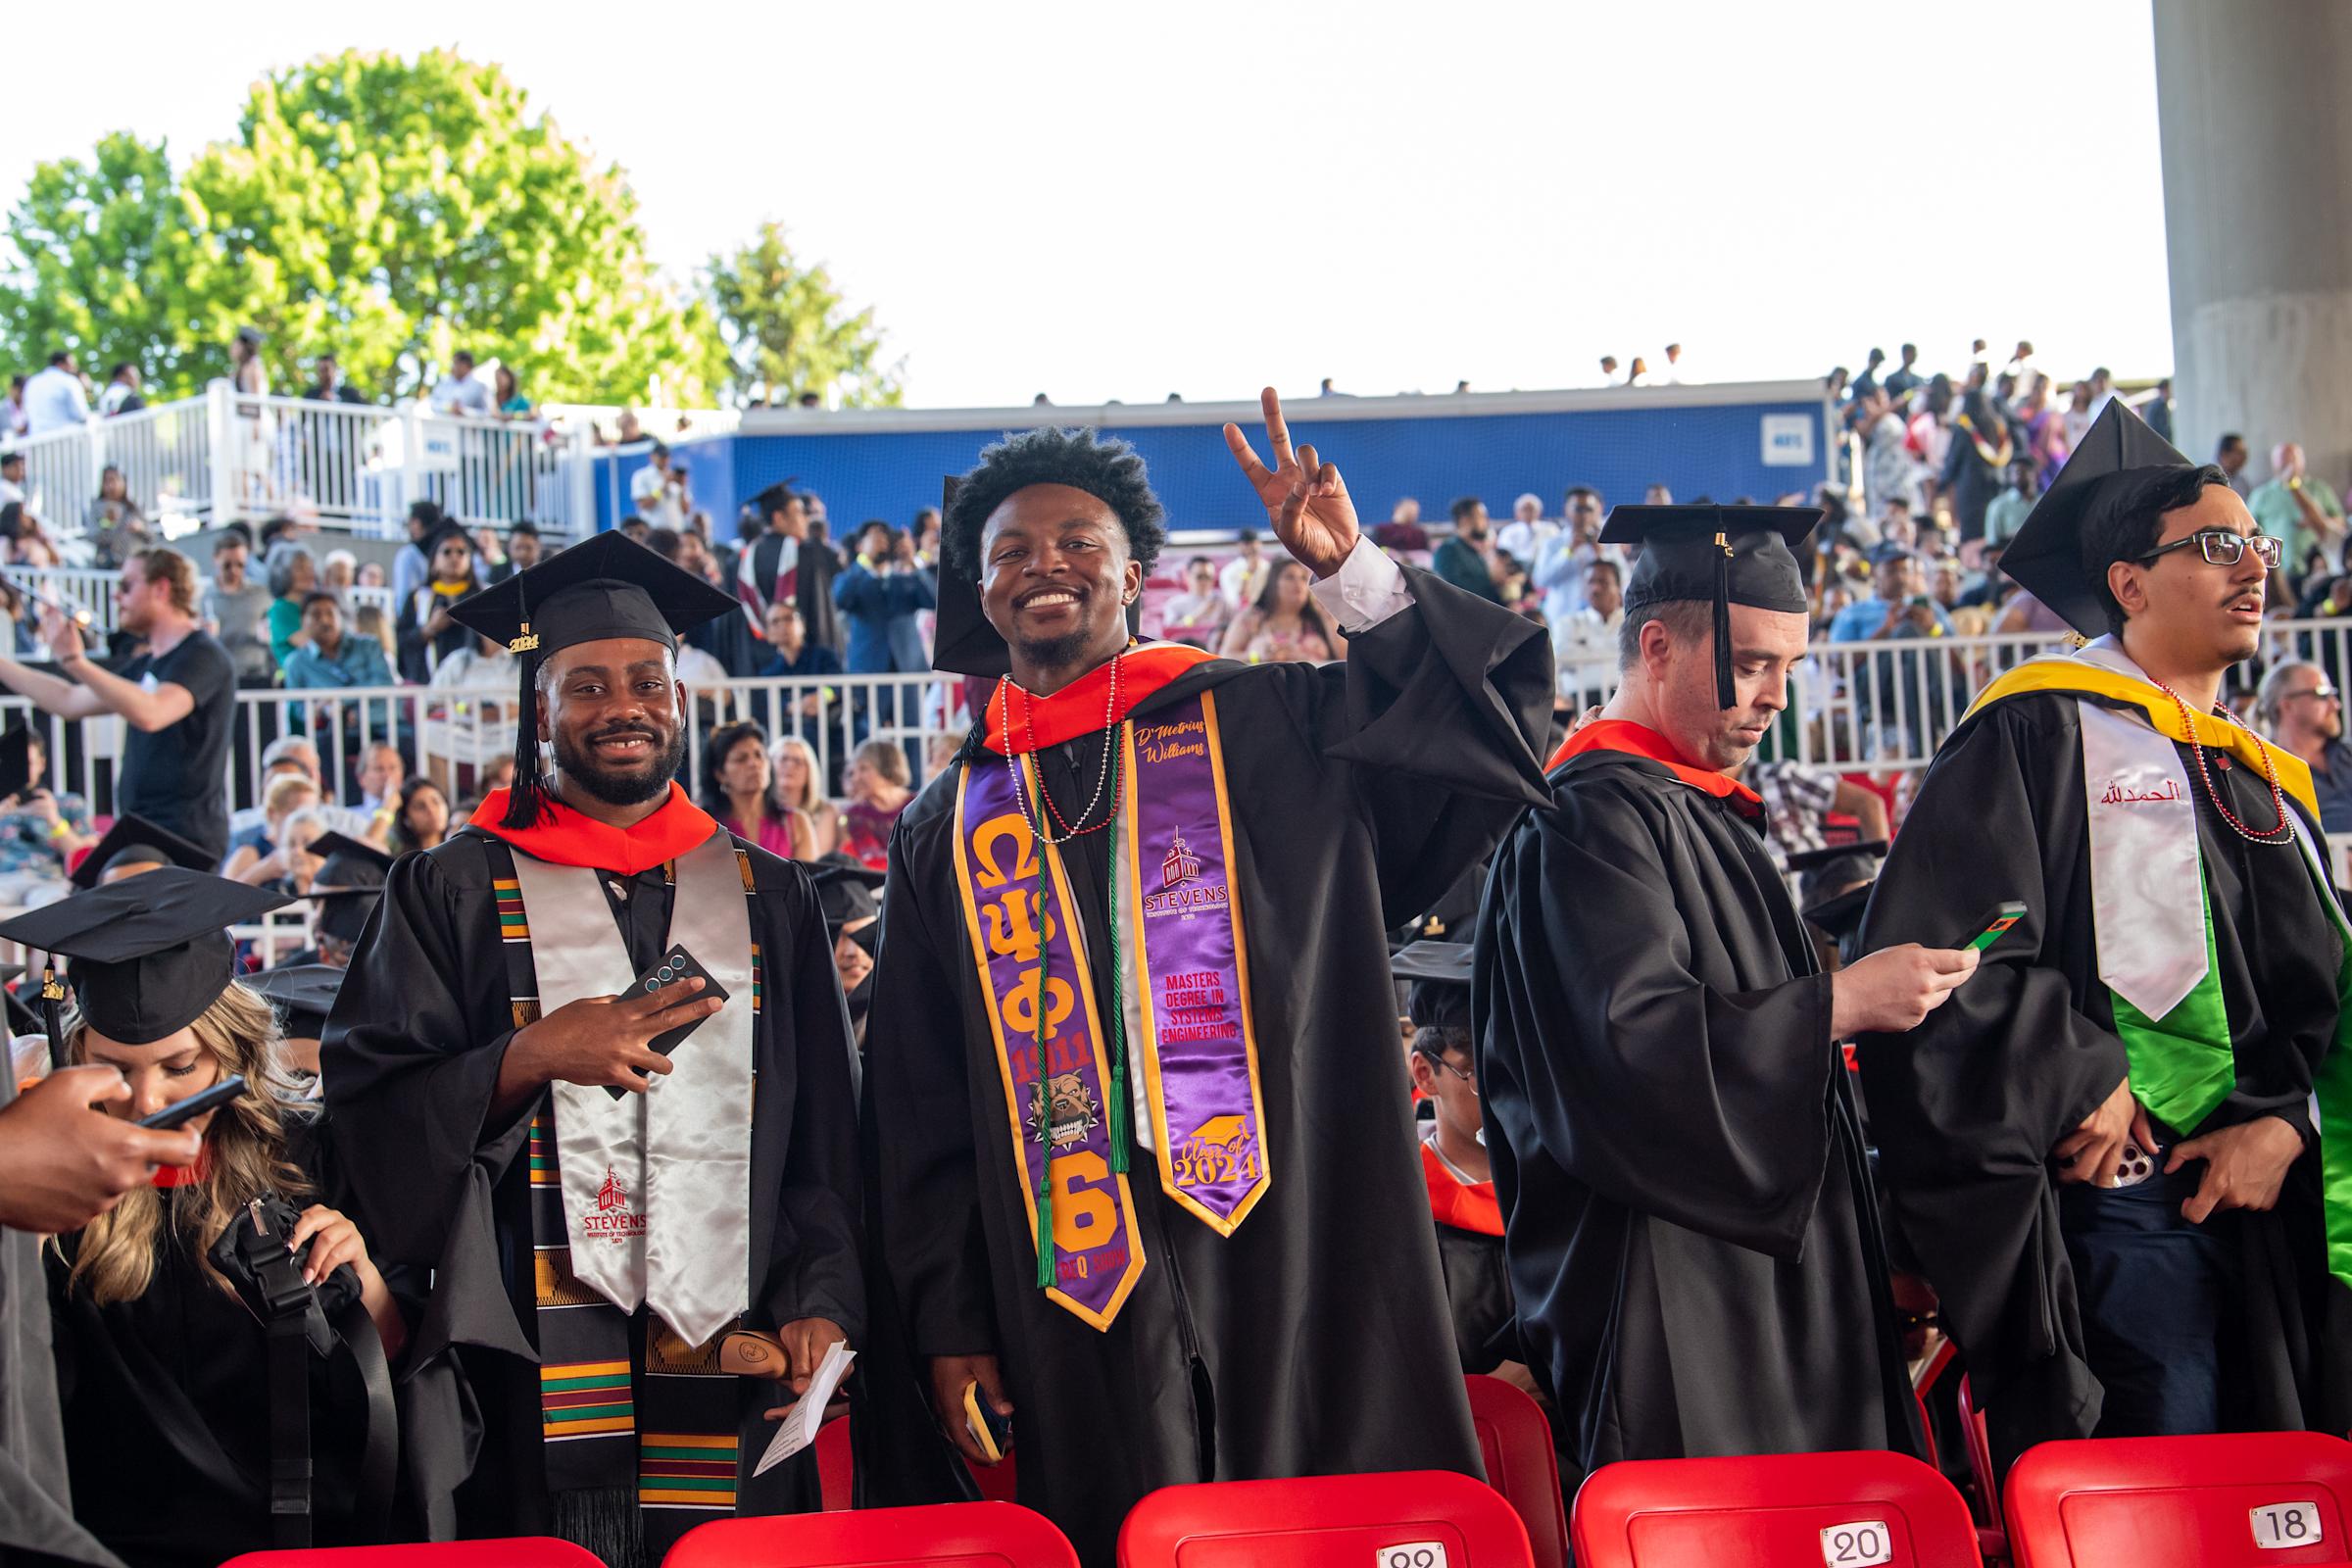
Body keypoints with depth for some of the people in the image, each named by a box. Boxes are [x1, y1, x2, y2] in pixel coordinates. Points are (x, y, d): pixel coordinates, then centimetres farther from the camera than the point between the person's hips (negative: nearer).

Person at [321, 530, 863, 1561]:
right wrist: (531, 1058, -15)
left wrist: (819, 1309, -2)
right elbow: (372, 1117, 0)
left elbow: (830, 1138, 10)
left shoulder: (768, 898, 12)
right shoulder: (454, 891, 6)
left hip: (732, 1375, 2)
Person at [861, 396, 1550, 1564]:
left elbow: (1493, 715, -1)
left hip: (1291, 1247, -1)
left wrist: (1353, 572, -11)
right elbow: (919, 1106, 11)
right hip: (1076, 1282, 2)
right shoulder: (950, 829, 13)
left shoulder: (1263, 730, 8)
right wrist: (948, 1320, 5)